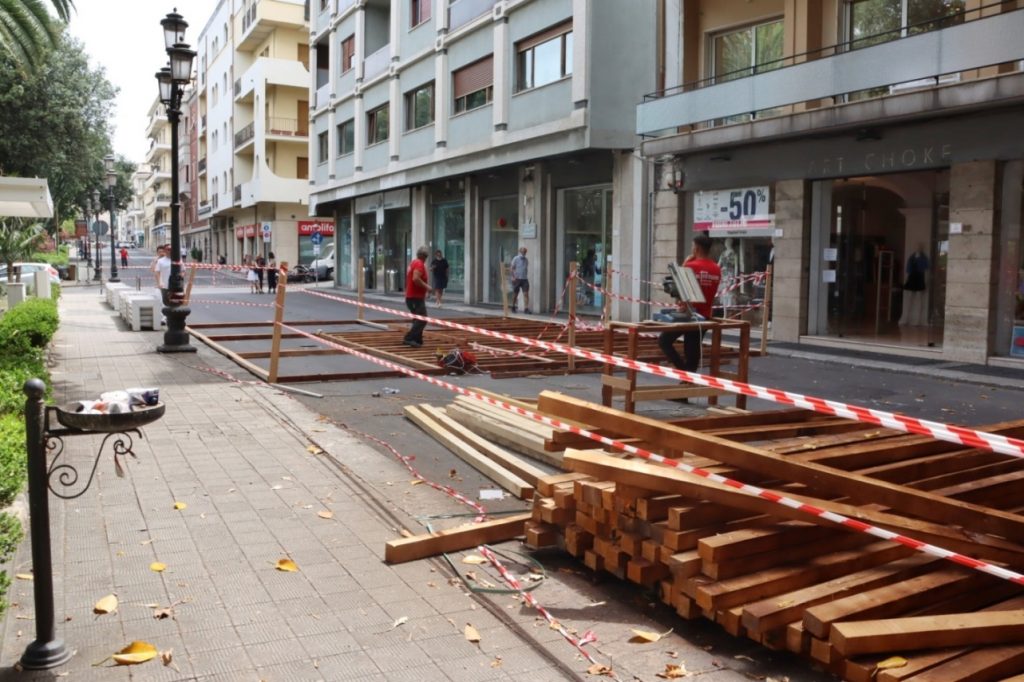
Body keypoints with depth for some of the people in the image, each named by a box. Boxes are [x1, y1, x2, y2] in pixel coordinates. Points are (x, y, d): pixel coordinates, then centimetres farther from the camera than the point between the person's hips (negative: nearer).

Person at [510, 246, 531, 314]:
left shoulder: (526, 260, 12)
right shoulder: (516, 259, -2)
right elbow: (511, 268, -5)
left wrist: (526, 276, 13)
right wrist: (513, 277, -13)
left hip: (524, 279, 3)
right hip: (517, 279, -3)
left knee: (526, 294, -9)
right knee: (515, 294, 7)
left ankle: (526, 309, -11)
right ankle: (513, 307, 23)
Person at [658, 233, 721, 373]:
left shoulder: (691, 266, -14)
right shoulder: (716, 269, 4)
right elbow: (712, 291, 14)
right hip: (704, 316, 6)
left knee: (664, 340, 6)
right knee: (693, 351, 11)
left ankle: (684, 370, -7)